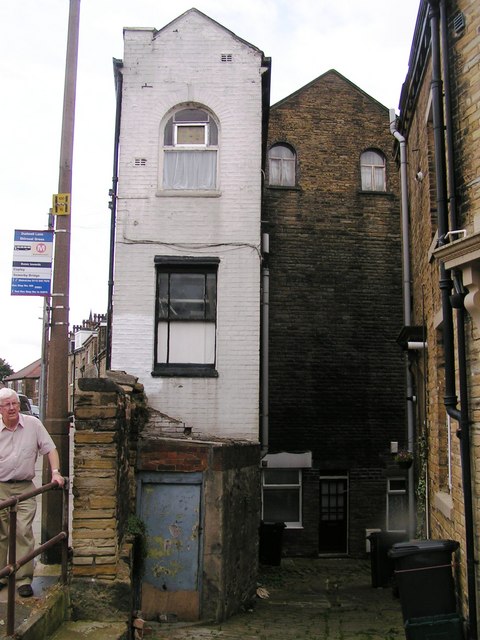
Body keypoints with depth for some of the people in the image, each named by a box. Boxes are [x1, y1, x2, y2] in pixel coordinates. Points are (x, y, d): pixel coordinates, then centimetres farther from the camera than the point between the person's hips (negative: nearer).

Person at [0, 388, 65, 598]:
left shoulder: (33, 424, -1)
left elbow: (50, 449, 3)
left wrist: (55, 472, -9)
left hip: (24, 489, -1)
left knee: (23, 533, -6)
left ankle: (24, 578, 1)